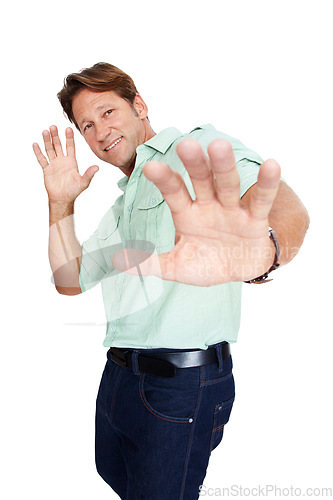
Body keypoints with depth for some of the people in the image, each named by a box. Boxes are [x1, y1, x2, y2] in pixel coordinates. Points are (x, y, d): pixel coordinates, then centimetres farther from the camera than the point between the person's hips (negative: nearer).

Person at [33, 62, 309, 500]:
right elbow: (70, 281, 20)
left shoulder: (200, 147, -8)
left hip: (183, 381, -8)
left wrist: (263, 249, -53)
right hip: (118, 376, 9)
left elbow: (288, 209, -28)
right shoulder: (121, 207, 19)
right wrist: (61, 202, 6)